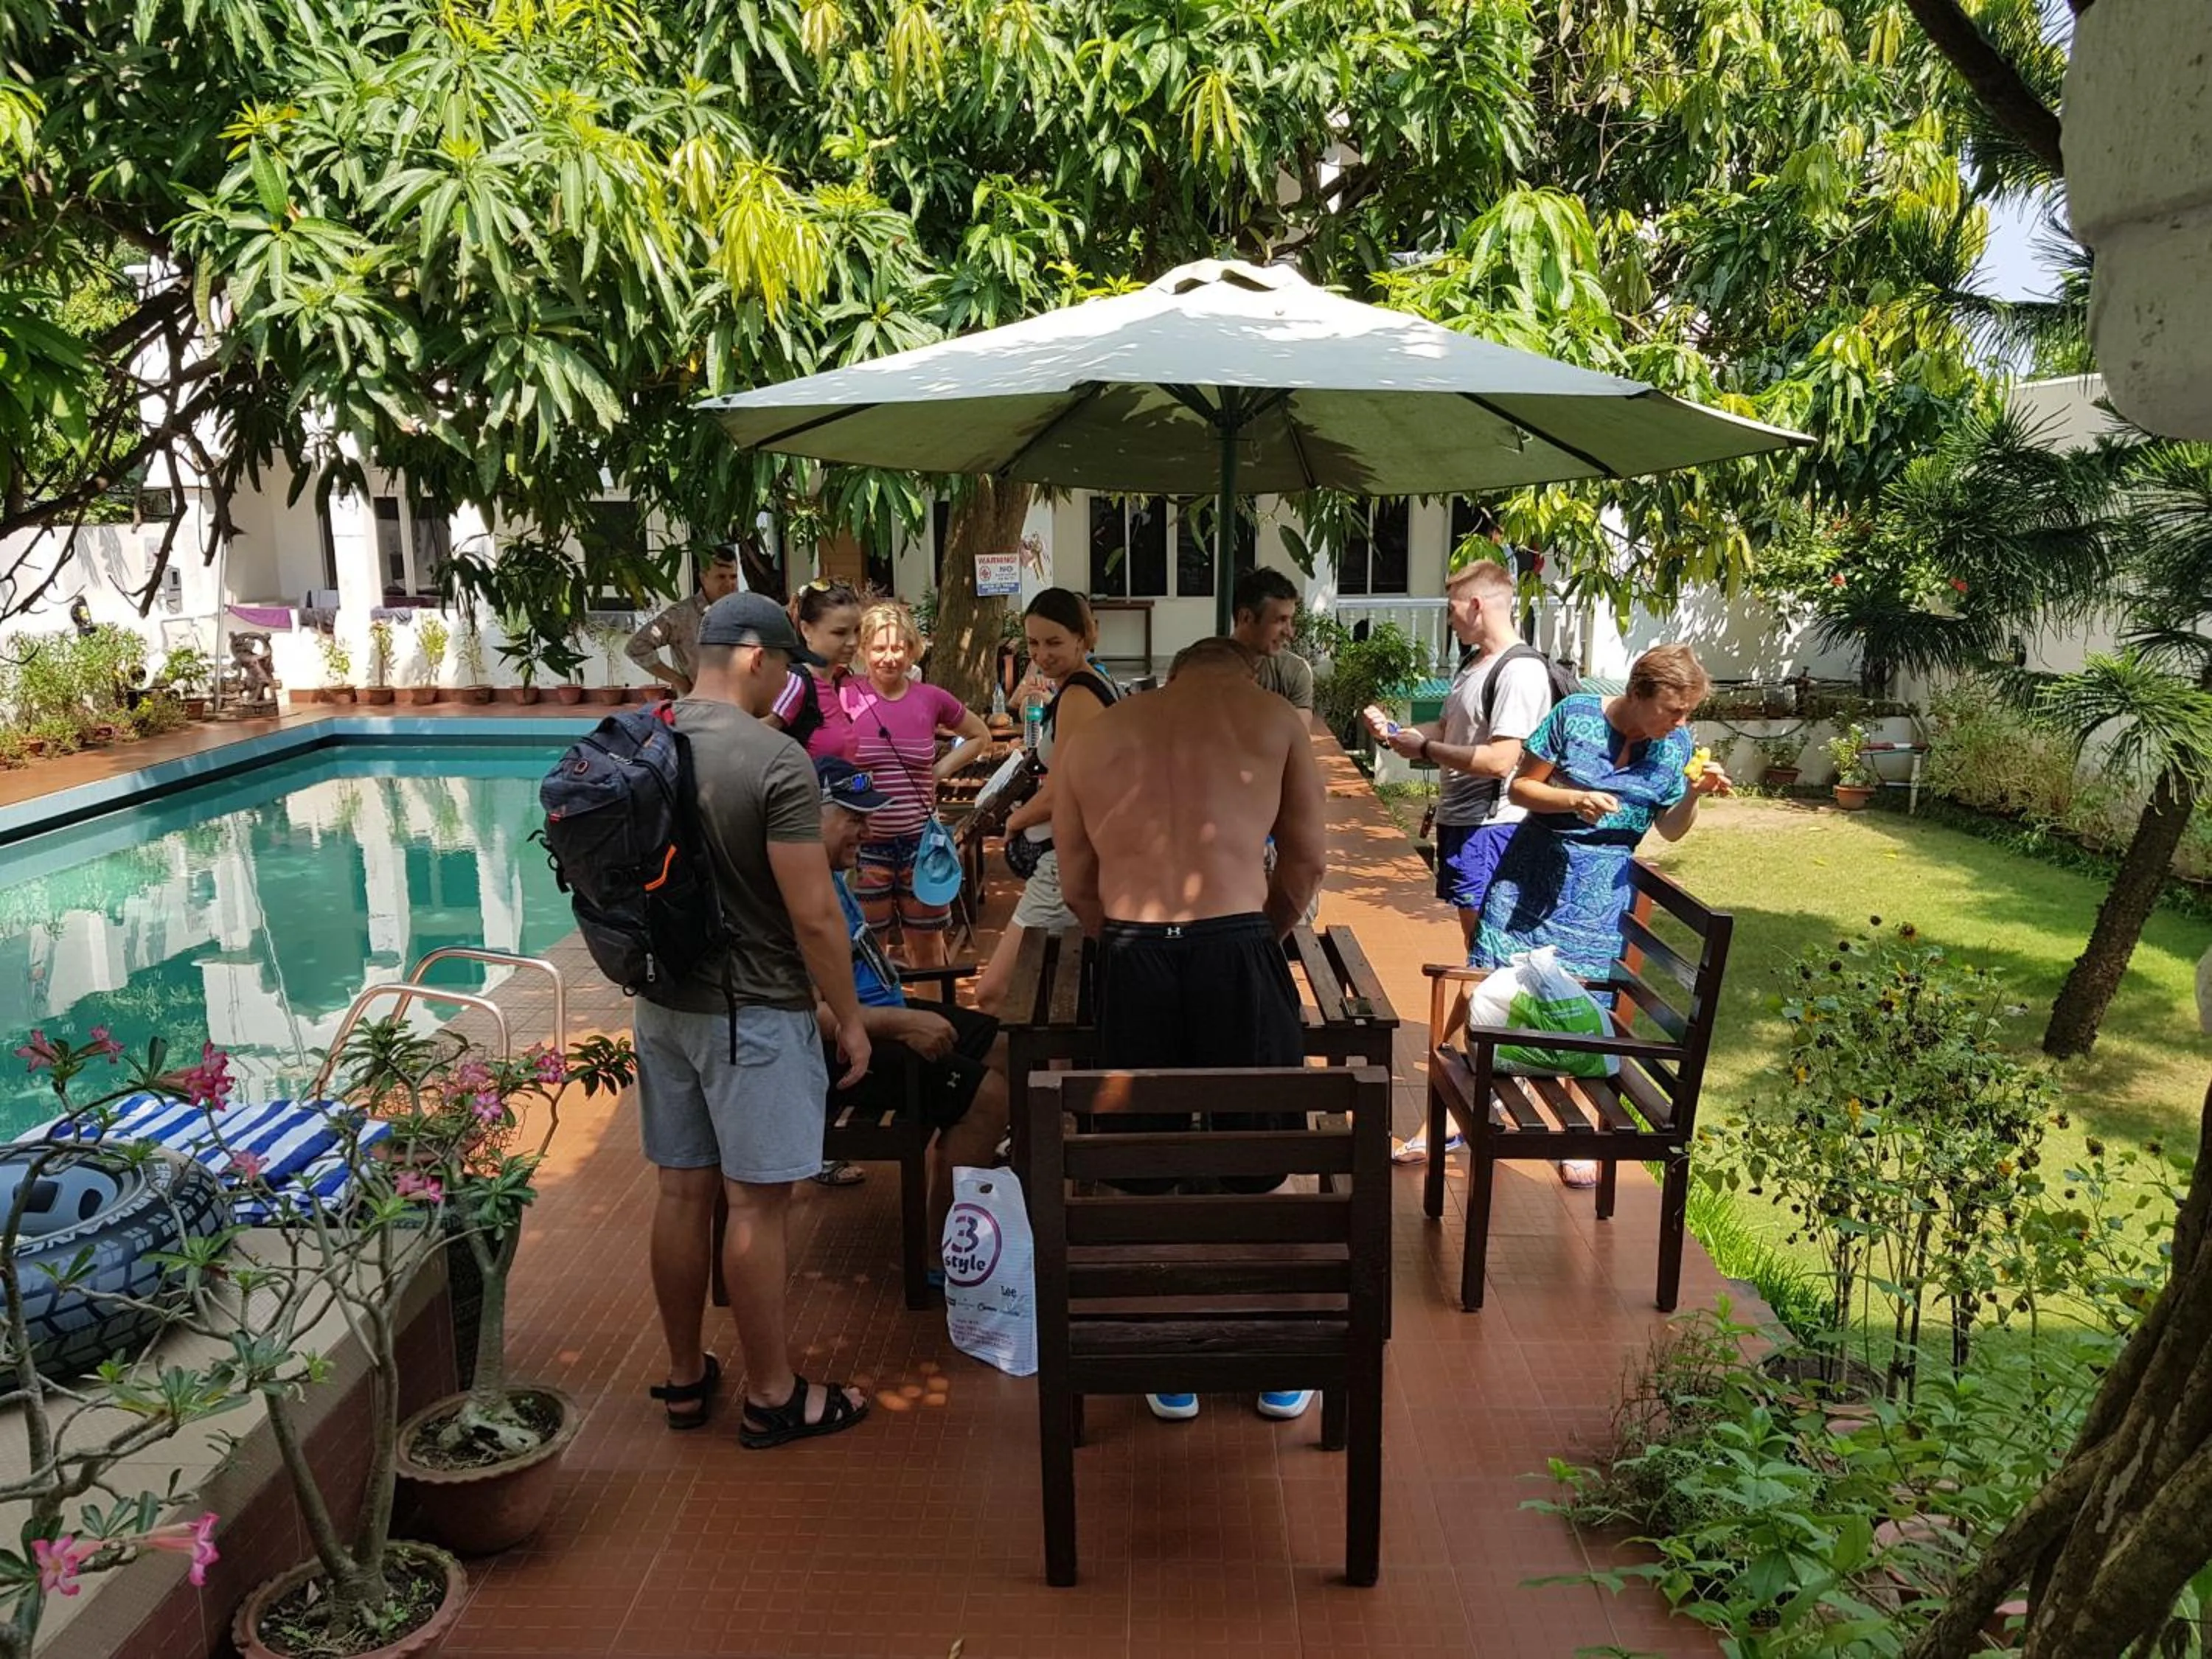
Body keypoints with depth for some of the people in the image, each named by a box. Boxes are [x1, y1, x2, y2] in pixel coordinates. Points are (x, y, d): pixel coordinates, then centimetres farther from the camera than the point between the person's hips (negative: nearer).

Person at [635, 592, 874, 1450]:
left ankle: (685, 1378, 30)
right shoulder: (776, 761, -20)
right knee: (756, 1203, 4)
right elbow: (814, 916, -19)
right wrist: (849, 1019, -7)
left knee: (682, 1190, 16)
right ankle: (773, 1396, 18)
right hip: (753, 1013, -7)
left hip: (663, 1005, 7)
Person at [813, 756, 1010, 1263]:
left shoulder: (828, 873, 8)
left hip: (877, 1012, 11)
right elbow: (804, 1014, -31)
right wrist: (901, 1024, -26)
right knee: (986, 1093, -19)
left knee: (1000, 1049, 14)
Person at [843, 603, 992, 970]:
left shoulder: (930, 699, 2)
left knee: (928, 949, 14)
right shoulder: (846, 696, -6)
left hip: (920, 841, 3)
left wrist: (941, 770, 7)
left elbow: (980, 736, 18)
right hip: (865, 845, -3)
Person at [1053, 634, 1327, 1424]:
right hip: (1236, 951, -1)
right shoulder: (1274, 717, 10)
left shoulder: (1091, 739, 15)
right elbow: (1307, 860, 12)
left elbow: (1078, 887, 14)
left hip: (1130, 958, 2)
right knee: (1259, 1174, 13)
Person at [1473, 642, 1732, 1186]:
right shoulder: (1575, 714, -10)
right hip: (1533, 875, -1)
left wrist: (1694, 795, -13)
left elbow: (1670, 830, 6)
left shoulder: (1678, 744, -1)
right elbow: (1520, 788, -5)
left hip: (1598, 895, 1)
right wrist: (1573, 799, -21)